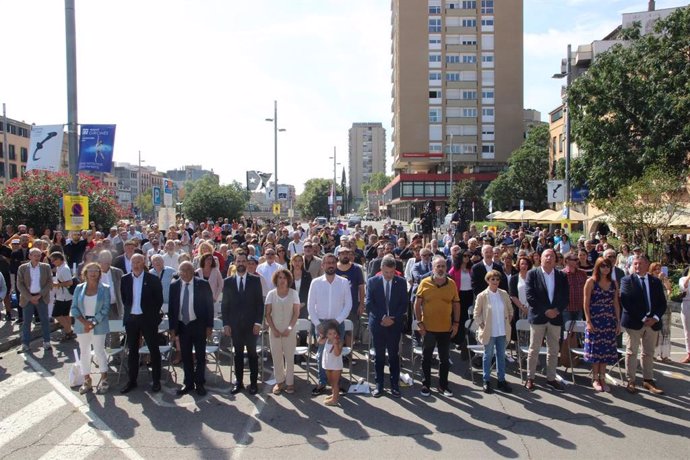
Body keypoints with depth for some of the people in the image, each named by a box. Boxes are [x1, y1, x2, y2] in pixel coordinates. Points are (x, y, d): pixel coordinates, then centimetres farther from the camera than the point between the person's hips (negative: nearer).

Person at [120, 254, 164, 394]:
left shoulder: (153, 279, -7)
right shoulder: (125, 279, 2)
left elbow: (159, 299, -3)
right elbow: (123, 298, 12)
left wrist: (153, 314, -2)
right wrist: (129, 310, 5)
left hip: (148, 319, -3)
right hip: (131, 319, 3)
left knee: (154, 350, 5)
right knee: (132, 350, 12)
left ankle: (156, 380, 16)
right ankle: (132, 380, 23)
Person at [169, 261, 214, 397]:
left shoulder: (203, 284, -6)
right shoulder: (174, 285, 1)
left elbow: (209, 306, -5)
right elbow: (171, 307, 5)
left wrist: (209, 326, -8)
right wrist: (172, 327, 1)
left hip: (198, 325, -2)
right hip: (182, 325, 3)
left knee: (200, 355, 6)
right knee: (186, 356, 10)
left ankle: (199, 383, 17)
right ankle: (188, 383, 22)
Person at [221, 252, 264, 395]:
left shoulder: (255, 280, 1)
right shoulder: (228, 281, 4)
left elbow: (260, 302, -1)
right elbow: (224, 304, 5)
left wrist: (258, 322, -7)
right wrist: (226, 324, -2)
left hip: (251, 324, -1)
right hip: (235, 324, 1)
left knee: (252, 353, 5)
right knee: (238, 354, 9)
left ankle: (253, 382, 14)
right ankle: (238, 382, 19)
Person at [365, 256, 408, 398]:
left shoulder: (401, 282, 1)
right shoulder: (372, 281, -2)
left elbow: (404, 304, 0)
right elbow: (369, 303, -5)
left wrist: (393, 318, -11)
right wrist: (382, 317, -13)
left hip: (395, 324, 0)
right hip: (377, 324, 0)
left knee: (394, 355, 5)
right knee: (379, 355, 7)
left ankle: (395, 385, 14)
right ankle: (379, 384, 16)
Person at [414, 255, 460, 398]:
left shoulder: (451, 283, 0)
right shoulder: (425, 283, -6)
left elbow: (456, 304, 6)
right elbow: (417, 304, -3)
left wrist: (456, 323, 1)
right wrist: (419, 322, -8)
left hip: (446, 328, 2)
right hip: (428, 328, -2)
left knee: (444, 358, 12)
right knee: (426, 357, 10)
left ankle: (443, 385, 25)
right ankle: (426, 384, 23)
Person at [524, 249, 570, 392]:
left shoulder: (562, 276, 5)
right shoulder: (532, 274, -4)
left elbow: (566, 297, 4)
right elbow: (530, 296, -11)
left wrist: (557, 310, -13)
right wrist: (545, 311, -15)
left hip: (555, 317, 3)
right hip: (538, 316, -3)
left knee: (553, 350, 10)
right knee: (534, 349, 4)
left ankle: (551, 378, 21)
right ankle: (530, 378, 13)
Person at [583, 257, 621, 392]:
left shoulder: (614, 283, 8)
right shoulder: (591, 282, -4)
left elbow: (616, 304, 11)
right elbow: (586, 303, -6)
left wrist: (618, 322, 8)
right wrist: (588, 321, -11)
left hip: (609, 321, 4)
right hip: (595, 320, -4)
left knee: (606, 350, 6)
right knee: (595, 349, 2)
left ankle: (602, 378, 17)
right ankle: (595, 379, 13)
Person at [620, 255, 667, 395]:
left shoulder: (656, 282, 10)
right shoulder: (627, 280, -3)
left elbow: (662, 303, 7)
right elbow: (626, 302, -12)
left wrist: (655, 318, -10)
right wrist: (643, 318, -16)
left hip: (653, 322, 4)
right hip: (634, 322, -4)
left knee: (649, 353, 12)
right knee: (632, 352, 3)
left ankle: (648, 381, 22)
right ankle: (631, 382, 10)